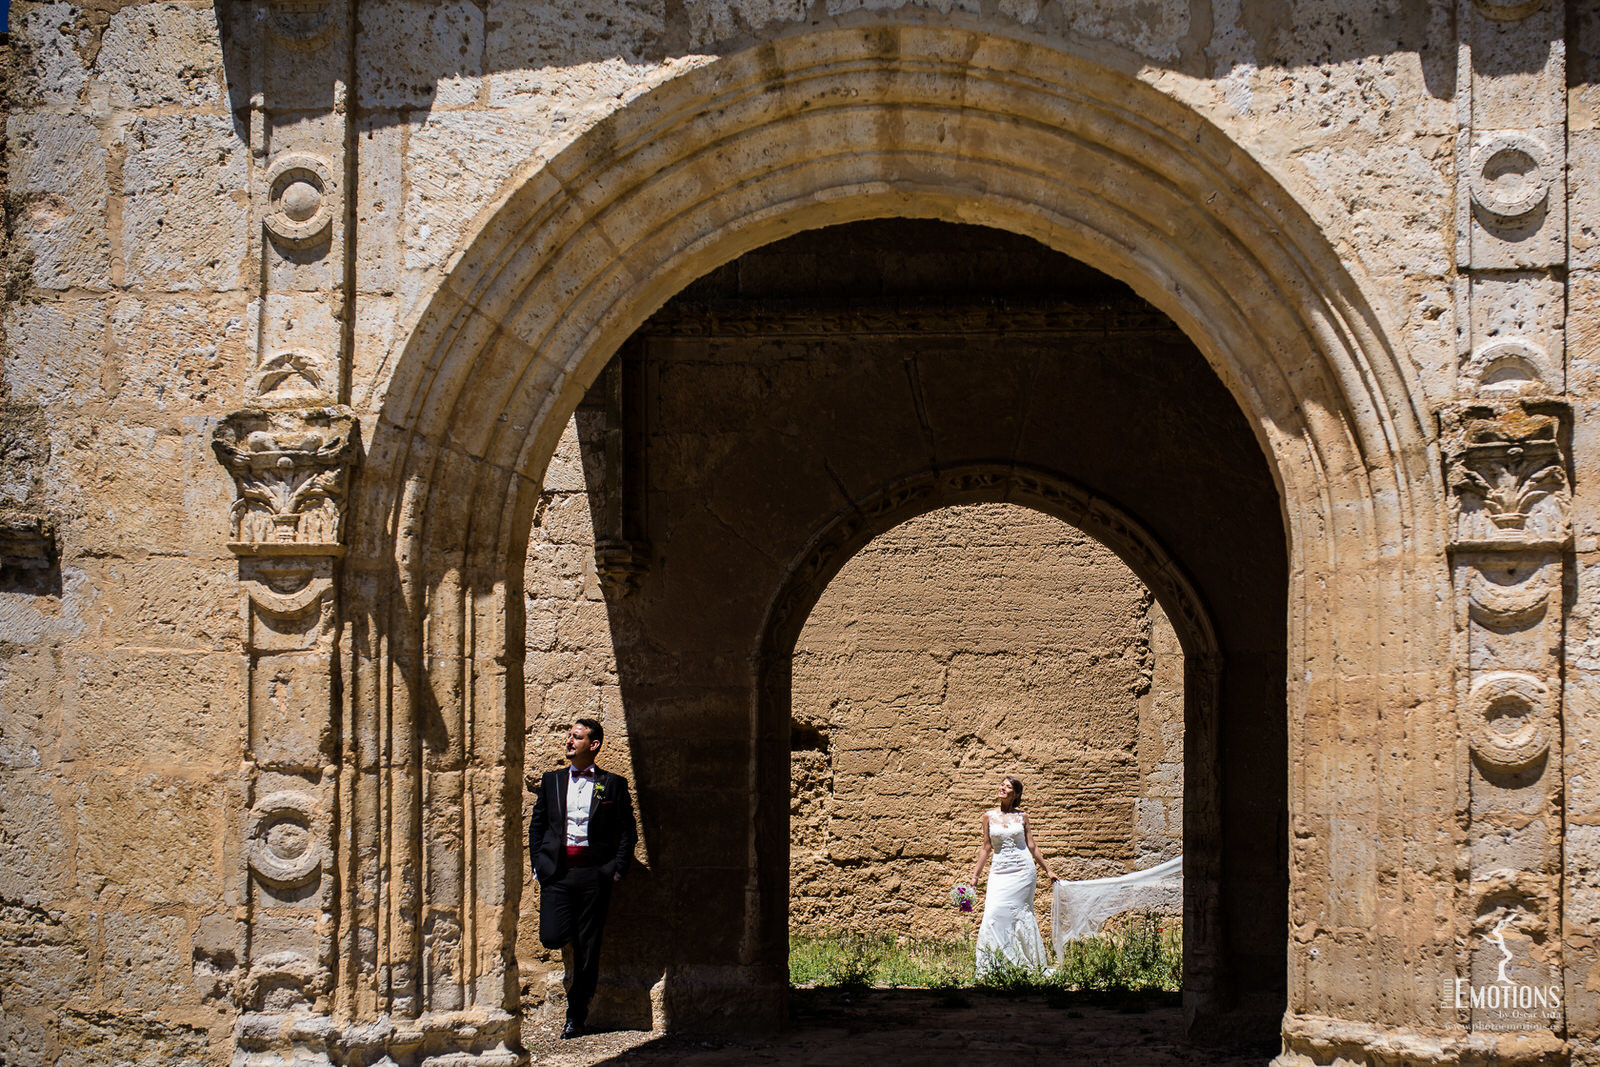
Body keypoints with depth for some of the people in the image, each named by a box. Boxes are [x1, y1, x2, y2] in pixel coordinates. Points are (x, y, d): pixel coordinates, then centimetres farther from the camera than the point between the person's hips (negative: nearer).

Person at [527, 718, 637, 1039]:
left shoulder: (613, 784, 5)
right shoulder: (551, 780, 12)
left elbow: (628, 831, 5)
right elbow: (536, 825, 14)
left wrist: (617, 869, -4)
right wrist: (538, 864, 4)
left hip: (593, 872, -1)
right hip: (556, 869, 2)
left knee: (587, 949, 0)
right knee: (552, 938, -13)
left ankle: (576, 1016, 11)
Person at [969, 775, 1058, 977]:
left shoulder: (1021, 817, 5)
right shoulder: (989, 816, 8)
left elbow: (1032, 847, 10)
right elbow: (986, 848, 11)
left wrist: (1048, 870, 11)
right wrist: (975, 876, 8)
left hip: (1023, 871, -1)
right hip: (1000, 872, 1)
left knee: (1020, 914, -6)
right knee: (994, 915, -9)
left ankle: (1025, 965, 0)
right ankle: (994, 966, -6)